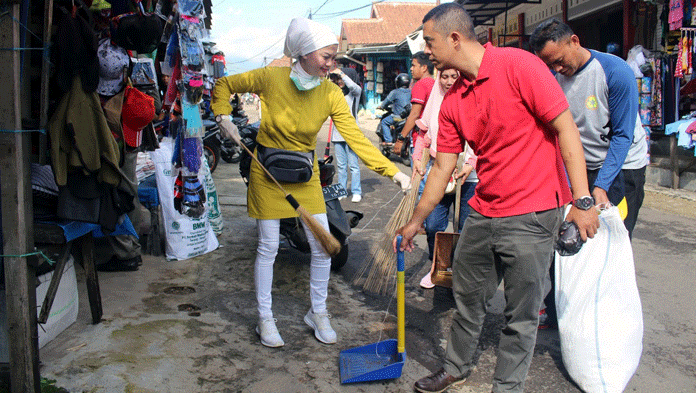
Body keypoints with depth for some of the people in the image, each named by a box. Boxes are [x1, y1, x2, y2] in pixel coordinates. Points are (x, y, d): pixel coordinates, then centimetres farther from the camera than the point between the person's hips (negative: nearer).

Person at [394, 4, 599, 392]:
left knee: (520, 314, 5)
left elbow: (566, 128, -15)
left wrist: (582, 200, -18)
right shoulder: (451, 102, 5)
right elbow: (442, 168, 11)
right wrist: (415, 222, 14)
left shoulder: (519, 65, -14)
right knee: (467, 294, 18)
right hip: (483, 212, 7)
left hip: (532, 214, -6)